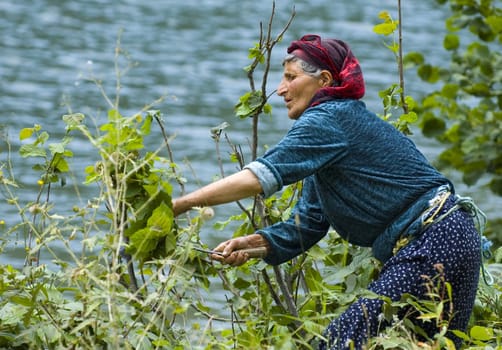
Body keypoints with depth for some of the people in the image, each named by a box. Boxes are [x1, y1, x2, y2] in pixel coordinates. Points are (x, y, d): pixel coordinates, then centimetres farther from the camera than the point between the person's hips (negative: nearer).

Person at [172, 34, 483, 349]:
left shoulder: (329, 119, -11)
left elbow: (264, 175, -24)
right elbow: (306, 225, 16)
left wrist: (180, 205, -24)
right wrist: (252, 244, -1)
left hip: (434, 246, -10)